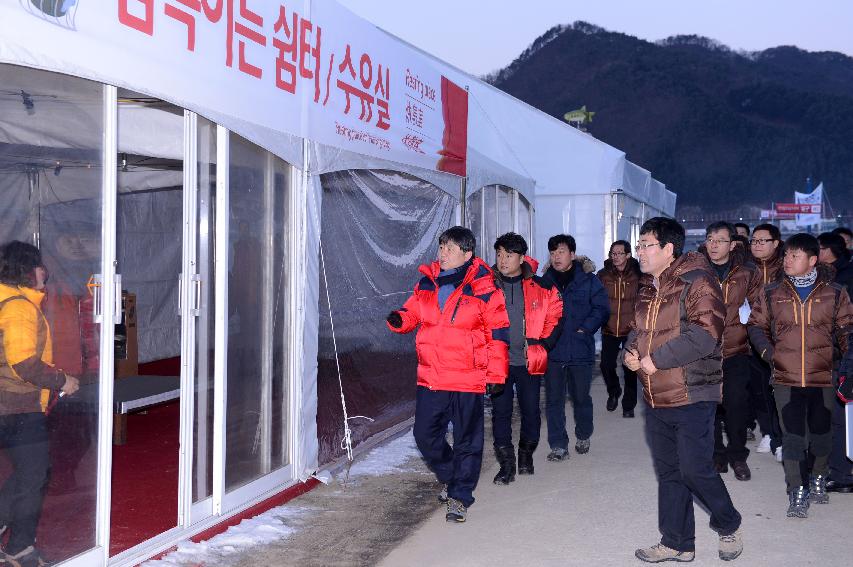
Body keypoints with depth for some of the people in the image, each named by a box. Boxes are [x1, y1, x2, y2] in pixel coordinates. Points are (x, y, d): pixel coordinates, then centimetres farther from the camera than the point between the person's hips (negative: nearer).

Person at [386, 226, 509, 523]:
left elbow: (498, 333, -5)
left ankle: (459, 496, 15)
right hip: (430, 377, 5)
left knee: (467, 440, 4)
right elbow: (412, 312, 20)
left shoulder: (483, 289, -7)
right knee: (425, 435, 10)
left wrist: (496, 374, -7)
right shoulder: (426, 283, 7)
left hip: (468, 379, -5)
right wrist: (399, 319, -4)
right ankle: (450, 476, 34)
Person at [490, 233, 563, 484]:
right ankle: (506, 464, 11)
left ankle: (526, 454, 31)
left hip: (529, 362, 0)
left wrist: (544, 345, -2)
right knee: (500, 412, 1)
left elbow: (555, 317, 7)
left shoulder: (540, 287, -1)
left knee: (530, 411, 9)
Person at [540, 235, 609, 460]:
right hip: (552, 351, 2)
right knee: (553, 399, 1)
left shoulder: (588, 280, 0)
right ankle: (558, 445, 8)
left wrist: (585, 328, -12)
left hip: (580, 350, -1)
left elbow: (602, 308, -2)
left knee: (581, 397, 12)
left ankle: (583, 437, 33)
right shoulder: (544, 282, 7)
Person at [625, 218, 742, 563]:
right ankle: (677, 544, 25)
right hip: (656, 399, 8)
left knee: (695, 470, -5)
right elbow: (638, 330, 25)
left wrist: (656, 359, -19)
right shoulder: (648, 291, 14)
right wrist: (631, 351, 1)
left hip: (692, 397, -8)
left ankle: (729, 525, 23)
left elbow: (704, 334, -24)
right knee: (669, 472, 14)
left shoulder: (697, 282, -13)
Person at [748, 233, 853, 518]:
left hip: (822, 378, 0)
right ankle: (797, 492, 11)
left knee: (821, 431, 13)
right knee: (792, 436, 1)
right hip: (786, 379, 0)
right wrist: (768, 352, -1)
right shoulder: (772, 294, 2)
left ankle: (818, 478, 38)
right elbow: (756, 325, 12)